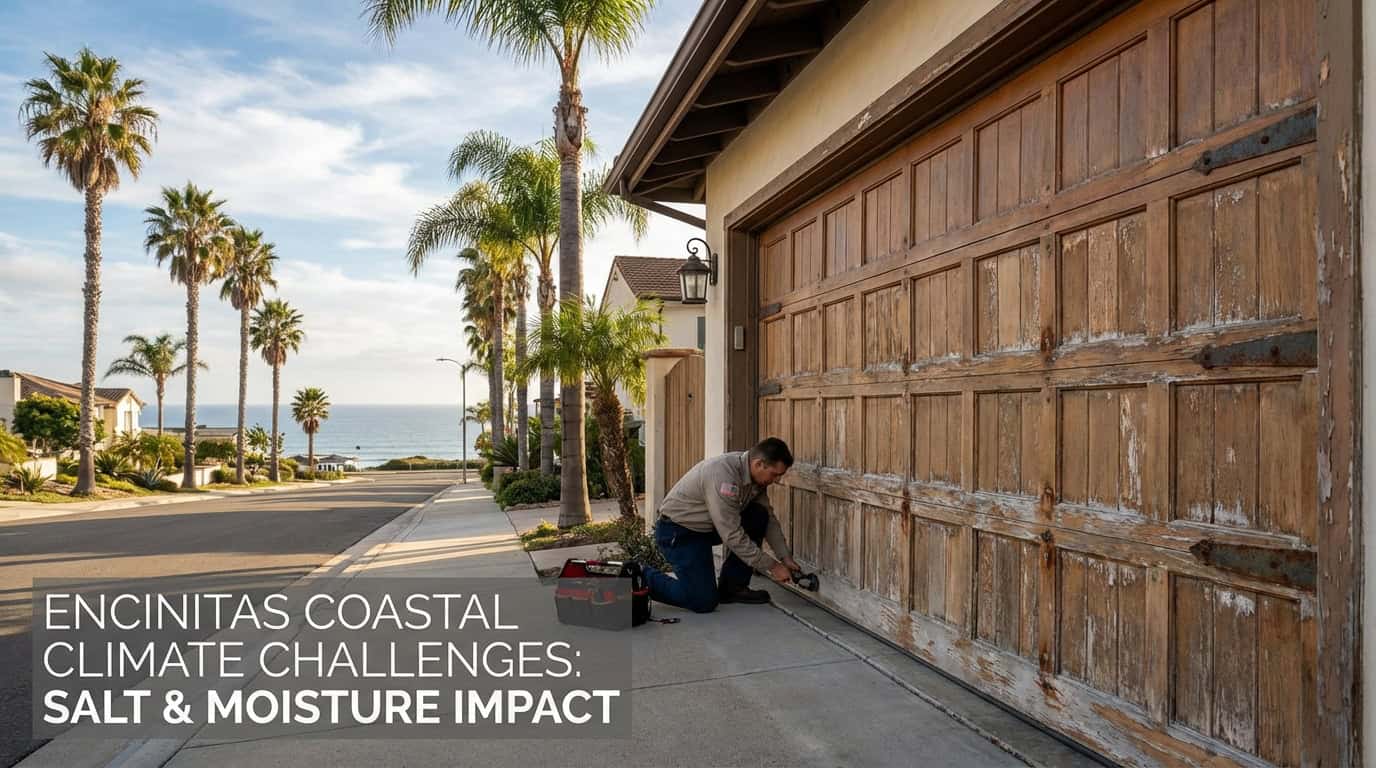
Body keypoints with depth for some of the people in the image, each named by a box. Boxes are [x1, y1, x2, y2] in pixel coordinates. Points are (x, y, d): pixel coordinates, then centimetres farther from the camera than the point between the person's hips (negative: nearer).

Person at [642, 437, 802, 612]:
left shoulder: (755, 474, -4)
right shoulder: (723, 475, -32)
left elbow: (769, 519, 8)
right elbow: (733, 536, -30)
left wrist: (786, 558, 1)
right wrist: (772, 566, -23)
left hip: (708, 526, 9)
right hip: (677, 532, -9)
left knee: (759, 517, -8)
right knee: (704, 602, -16)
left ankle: (733, 587, 2)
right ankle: (644, 576, 6)